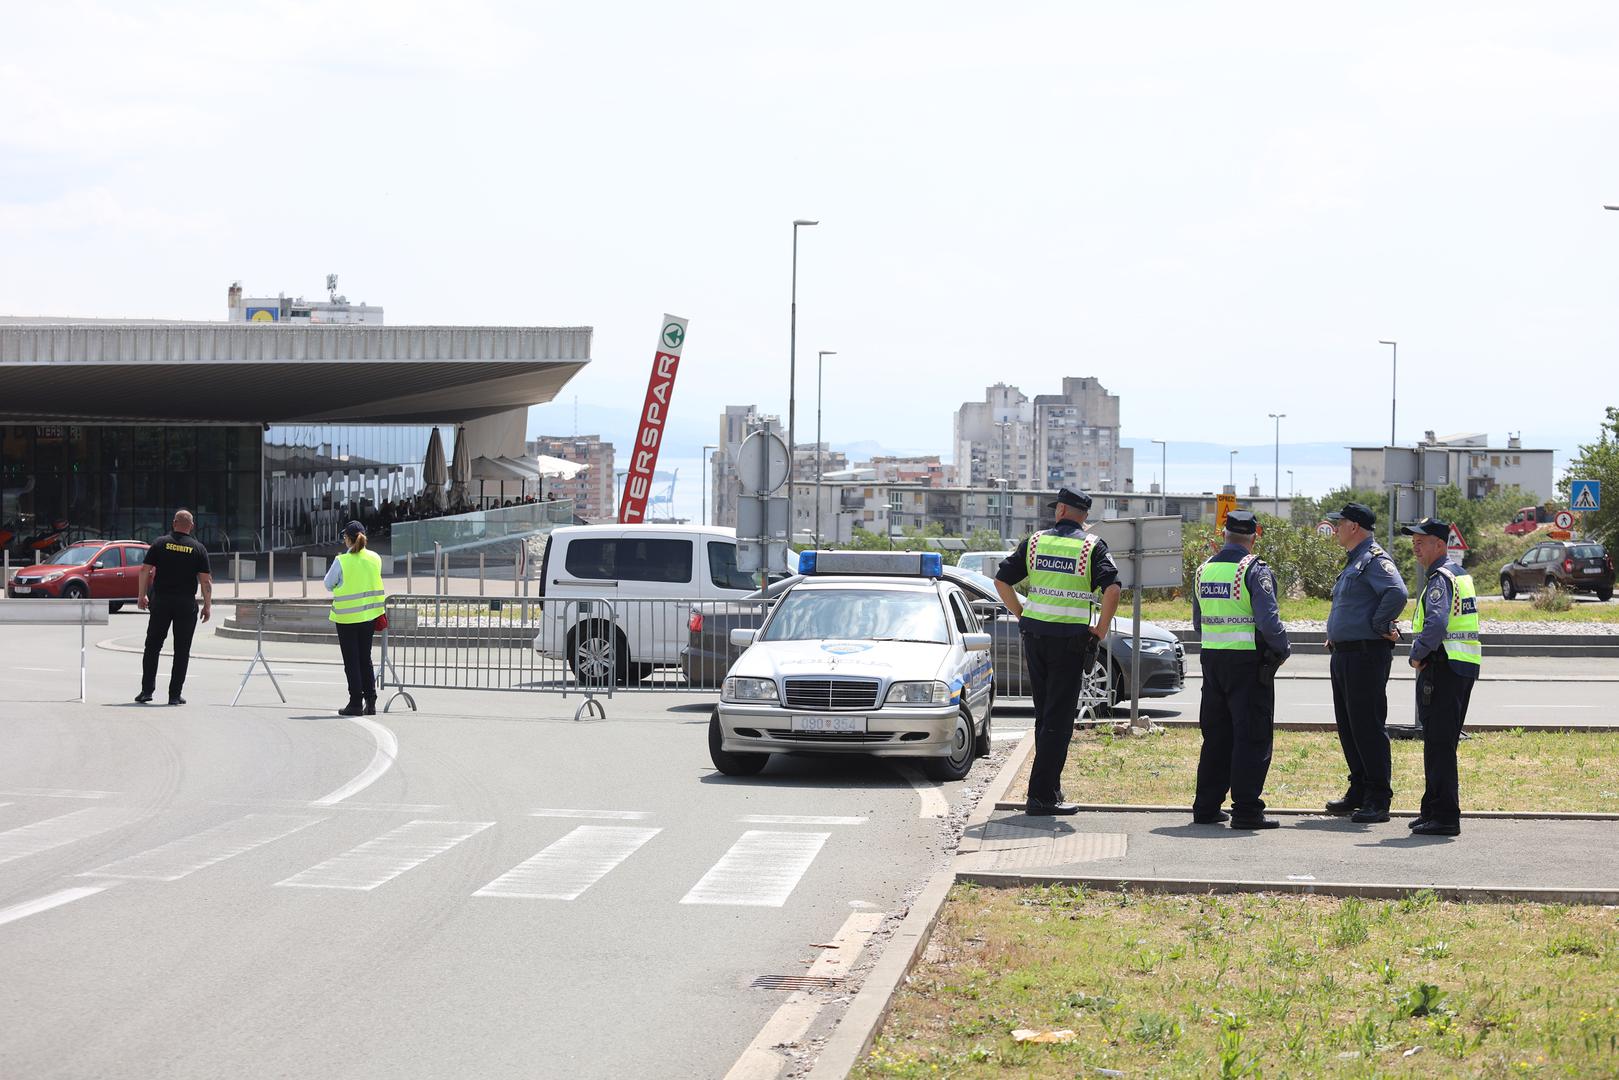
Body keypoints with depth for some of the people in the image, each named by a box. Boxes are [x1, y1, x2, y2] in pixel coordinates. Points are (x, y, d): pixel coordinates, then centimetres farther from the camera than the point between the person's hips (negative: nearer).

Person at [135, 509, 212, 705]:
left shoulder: (160, 543, 1)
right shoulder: (198, 548, 0)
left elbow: (145, 570, -1)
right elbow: (205, 580, -4)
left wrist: (141, 595, 8)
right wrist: (207, 606, 3)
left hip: (160, 602, 1)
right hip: (186, 603, -1)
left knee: (153, 646, 10)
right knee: (182, 650, 4)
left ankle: (147, 690, 5)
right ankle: (175, 695, 3)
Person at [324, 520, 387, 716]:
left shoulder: (341, 561, -15)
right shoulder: (375, 558, -1)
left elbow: (329, 584, -2)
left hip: (347, 616, -4)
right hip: (369, 615, 4)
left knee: (351, 661, 3)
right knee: (365, 658, 14)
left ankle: (356, 703, 4)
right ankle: (370, 702, 12)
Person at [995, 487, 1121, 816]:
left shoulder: (1036, 541, 6)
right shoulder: (1092, 546, -4)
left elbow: (1002, 581, 5)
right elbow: (1112, 588, -18)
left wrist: (1022, 616, 11)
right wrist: (1100, 630, -7)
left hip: (1034, 635, 4)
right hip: (1071, 638, -4)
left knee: (1044, 714, 16)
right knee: (1059, 719, -2)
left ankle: (1050, 787, 23)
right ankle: (1041, 795, -6)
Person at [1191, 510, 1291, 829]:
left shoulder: (1205, 569, 10)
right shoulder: (1255, 570, -11)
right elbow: (1269, 620, -17)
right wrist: (1283, 650, -2)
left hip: (1212, 659, 6)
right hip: (1249, 661, -6)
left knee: (1215, 736, 14)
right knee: (1252, 738, -2)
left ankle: (1206, 807, 16)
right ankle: (1245, 809, -4)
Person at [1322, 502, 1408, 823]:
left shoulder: (1375, 560, -13)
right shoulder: (1353, 562, 19)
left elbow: (1397, 594, -30)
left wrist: (1378, 626, -19)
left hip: (1366, 655, -10)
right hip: (1343, 654, 10)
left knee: (1368, 727, -8)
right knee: (1348, 727, 14)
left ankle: (1378, 800, -5)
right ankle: (1358, 792, 22)